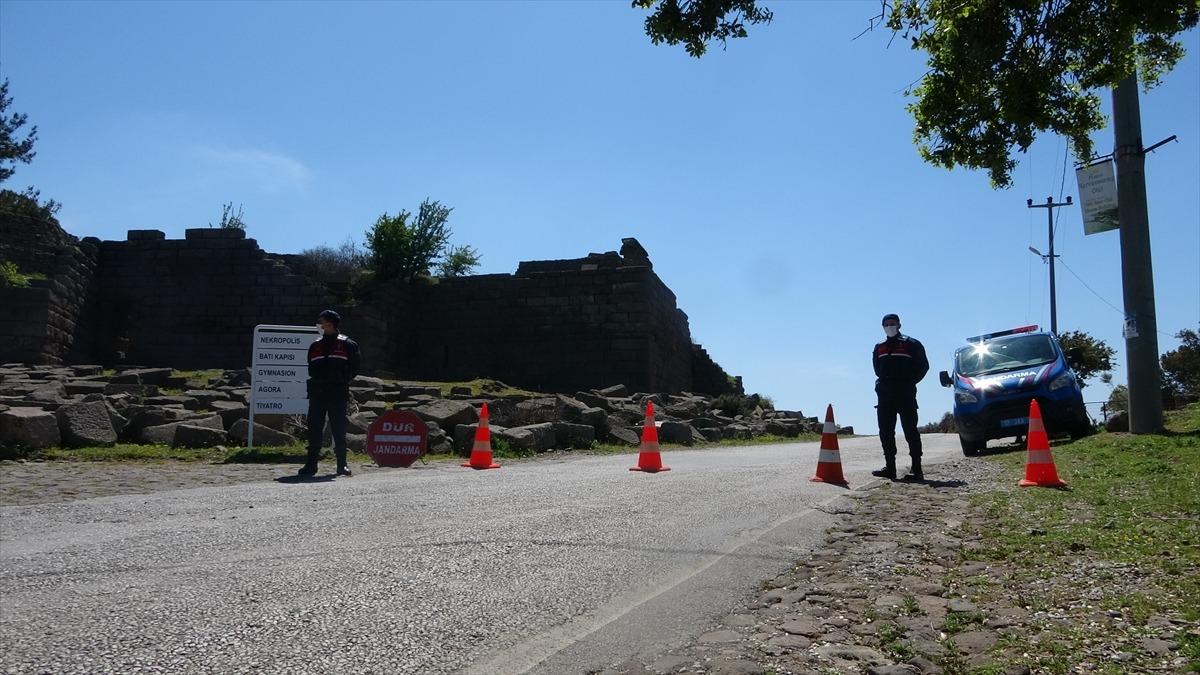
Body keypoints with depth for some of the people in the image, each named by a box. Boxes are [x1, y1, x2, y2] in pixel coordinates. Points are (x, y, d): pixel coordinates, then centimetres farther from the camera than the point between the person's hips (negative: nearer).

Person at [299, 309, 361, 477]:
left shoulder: (347, 344, 5)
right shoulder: (315, 345, 17)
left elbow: (354, 368, 5)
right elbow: (311, 369, 21)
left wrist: (342, 382, -1)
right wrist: (317, 381, 7)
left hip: (338, 394, -3)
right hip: (317, 393, 4)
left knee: (339, 429, 0)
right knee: (314, 427, 1)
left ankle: (342, 464, 7)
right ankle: (311, 464, 6)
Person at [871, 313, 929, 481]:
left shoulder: (911, 344, 3)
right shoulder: (879, 347, 18)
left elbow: (923, 366, 4)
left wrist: (909, 382, -2)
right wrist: (882, 383, 11)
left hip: (905, 394, -5)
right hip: (885, 395, 5)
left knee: (910, 430, -8)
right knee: (885, 431, 3)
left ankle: (916, 469, -8)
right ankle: (890, 467, 9)